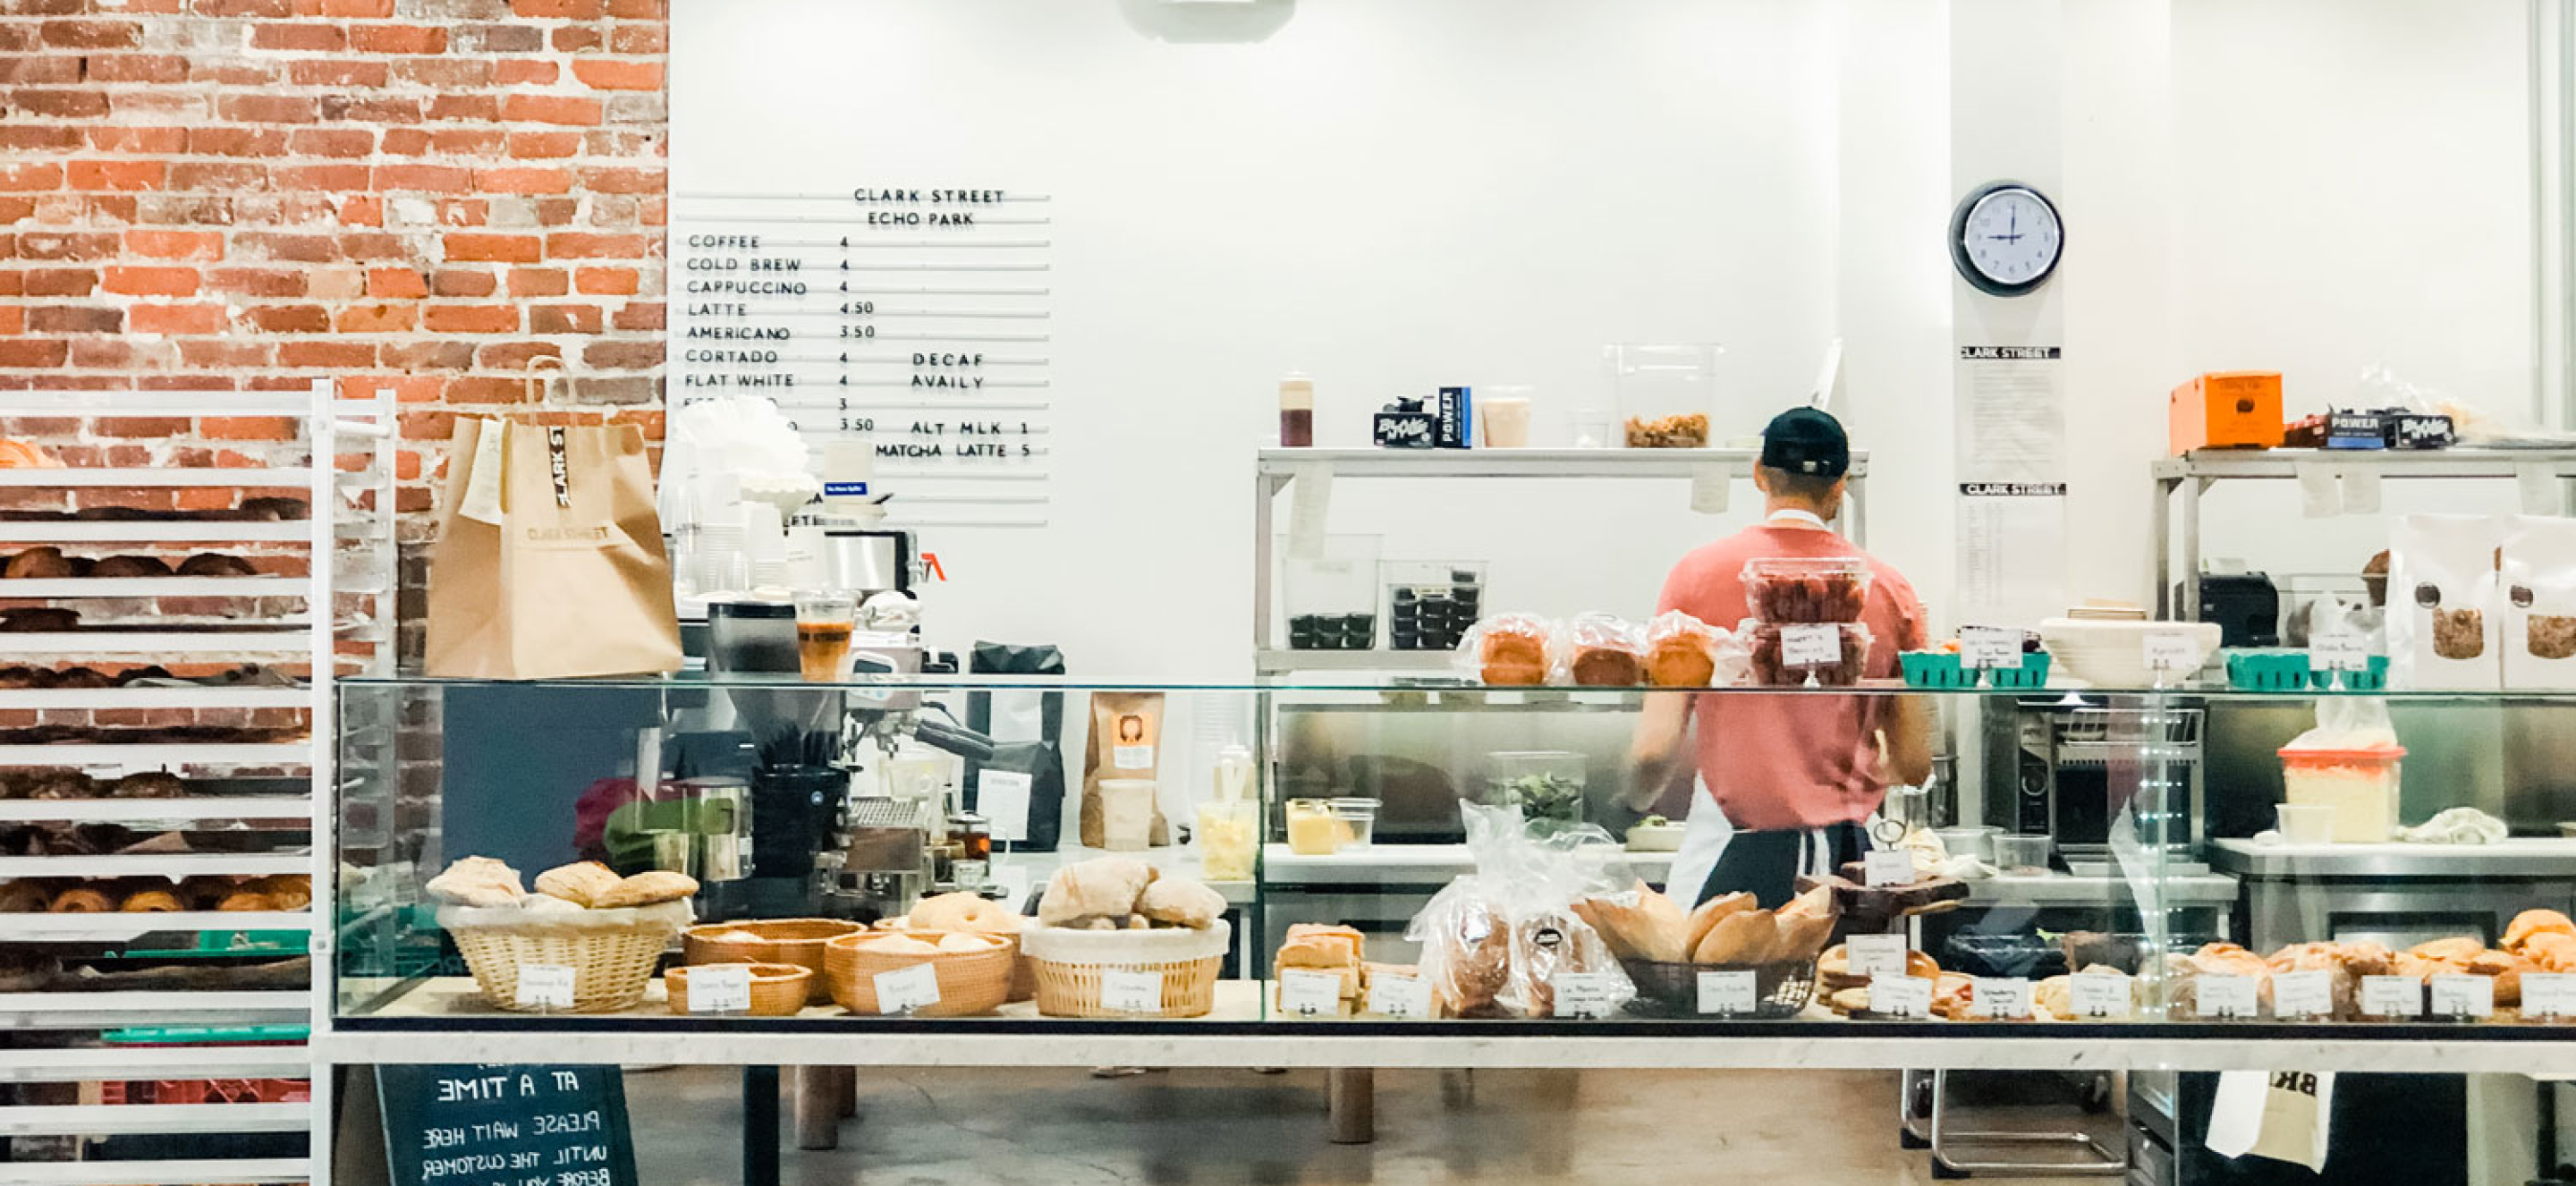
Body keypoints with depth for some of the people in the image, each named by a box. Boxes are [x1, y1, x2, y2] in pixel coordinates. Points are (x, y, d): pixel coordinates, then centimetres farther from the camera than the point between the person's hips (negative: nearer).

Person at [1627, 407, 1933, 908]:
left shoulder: (1698, 573, 0)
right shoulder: (1889, 588, 5)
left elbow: (1656, 747, -5)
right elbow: (1916, 763, 7)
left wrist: (1638, 798, 17)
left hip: (1732, 854, -2)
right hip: (1844, 855, 2)